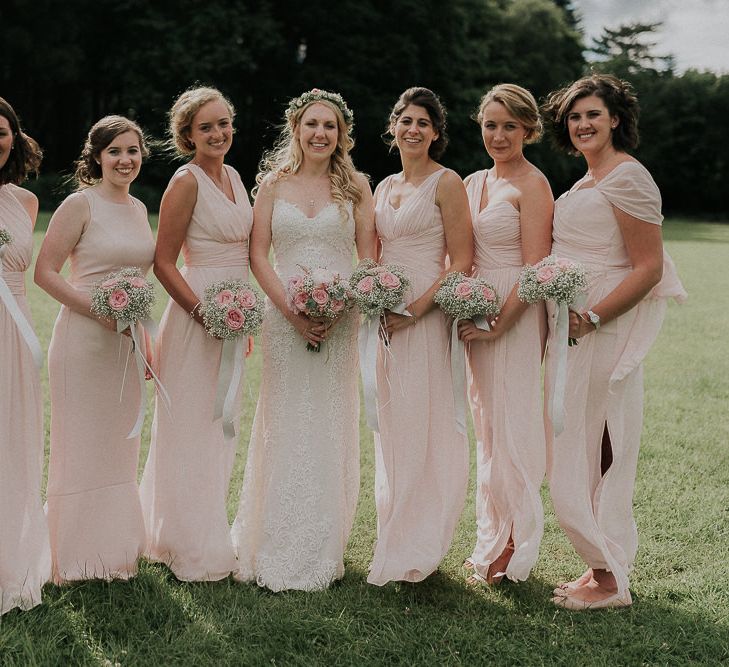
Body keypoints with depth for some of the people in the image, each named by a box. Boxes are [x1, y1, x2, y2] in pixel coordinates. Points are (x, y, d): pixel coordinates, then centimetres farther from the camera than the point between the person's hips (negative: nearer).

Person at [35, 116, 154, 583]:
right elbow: (45, 272, -12)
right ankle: (75, 560, 12)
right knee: (82, 445, 1)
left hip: (127, 342, 7)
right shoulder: (80, 204, -8)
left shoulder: (138, 208, 12)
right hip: (83, 338, -7)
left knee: (119, 446, 13)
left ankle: (116, 551, 26)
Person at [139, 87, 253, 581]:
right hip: (196, 314, -8)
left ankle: (213, 535, 30)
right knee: (193, 431, 0)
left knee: (220, 429, 16)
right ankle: (193, 550, 11)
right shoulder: (186, 182, -12)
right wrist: (204, 312, -21)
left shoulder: (234, 177, 12)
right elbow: (163, 262, -14)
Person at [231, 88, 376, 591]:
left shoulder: (356, 186, 6)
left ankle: (324, 552, 14)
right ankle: (279, 554, 9)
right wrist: (291, 309, -11)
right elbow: (258, 254, 1)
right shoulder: (274, 182, 6)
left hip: (341, 320, 0)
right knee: (286, 429, 1)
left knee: (331, 430, 3)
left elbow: (368, 258, 3)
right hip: (285, 318, 0)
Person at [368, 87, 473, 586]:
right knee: (391, 428, 11)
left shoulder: (446, 183, -5)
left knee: (423, 428, -4)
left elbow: (462, 263, -10)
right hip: (386, 316, 7)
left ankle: (418, 550, 6)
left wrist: (415, 309, -18)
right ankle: (393, 541, 21)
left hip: (427, 315, -7)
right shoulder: (385, 186, 15)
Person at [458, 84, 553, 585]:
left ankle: (513, 549, 9)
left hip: (516, 316, -8)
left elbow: (536, 268, -14)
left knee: (512, 428, -3)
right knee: (487, 427, 13)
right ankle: (493, 540, 23)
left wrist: (499, 322, -16)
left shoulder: (532, 185, -9)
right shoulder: (473, 183, 14)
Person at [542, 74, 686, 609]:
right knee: (576, 449, 11)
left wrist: (592, 318, -23)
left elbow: (648, 268, -17)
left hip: (604, 331, -10)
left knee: (595, 451, -5)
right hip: (573, 325, 10)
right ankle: (604, 568, 20)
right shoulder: (589, 180, 17)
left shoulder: (627, 176, -12)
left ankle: (610, 581, 5)